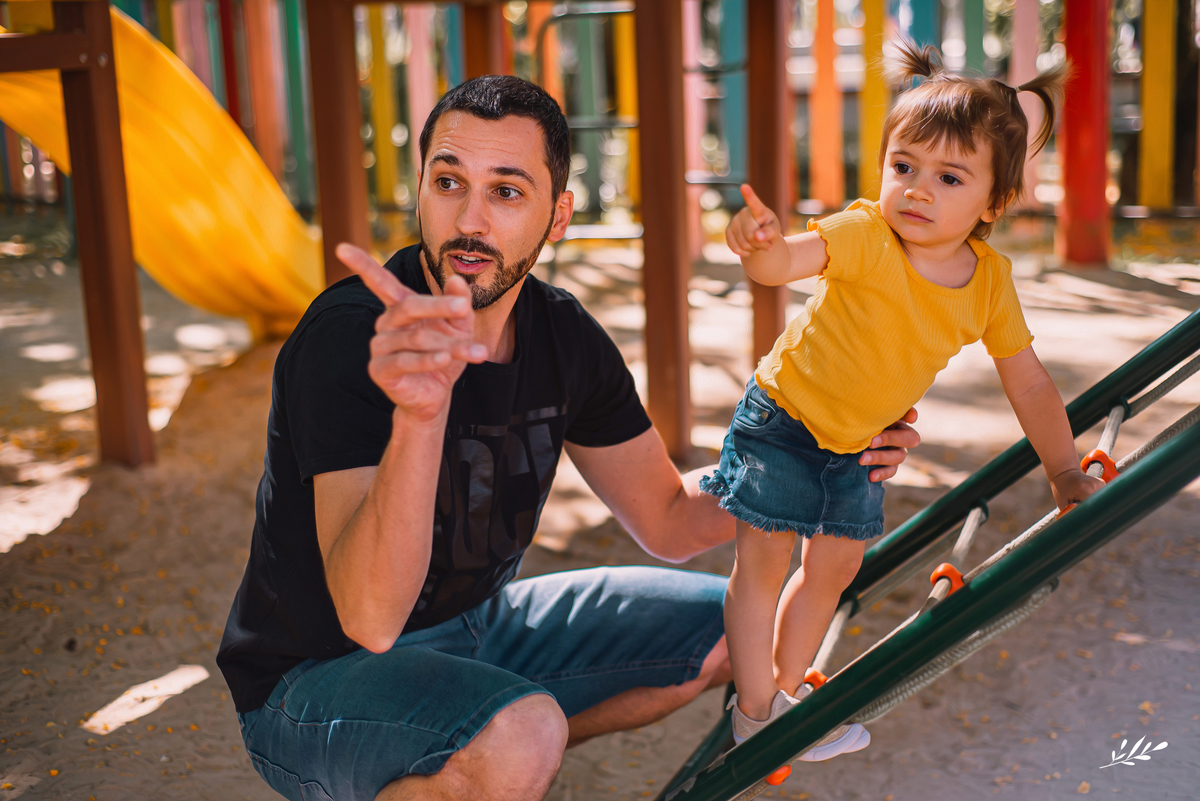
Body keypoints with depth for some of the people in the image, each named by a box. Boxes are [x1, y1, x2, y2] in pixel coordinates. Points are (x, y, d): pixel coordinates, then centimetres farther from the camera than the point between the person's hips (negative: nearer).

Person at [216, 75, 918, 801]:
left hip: (475, 628, 7)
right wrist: (417, 412, -51)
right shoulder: (349, 337, -26)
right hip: (318, 679, -7)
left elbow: (670, 521, 5)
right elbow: (371, 619, -35)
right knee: (522, 738, -36)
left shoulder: (565, 336, -5)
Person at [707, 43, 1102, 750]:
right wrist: (763, 244, -68)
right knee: (764, 559, -1)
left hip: (859, 441, 5)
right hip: (783, 416, -5)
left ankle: (785, 690, 32)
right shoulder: (866, 235, -26)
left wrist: (1066, 473, 1)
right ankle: (753, 713, 13)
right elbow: (787, 262, -45)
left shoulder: (991, 279, -12)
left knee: (835, 566, 13)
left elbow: (1030, 384, -2)